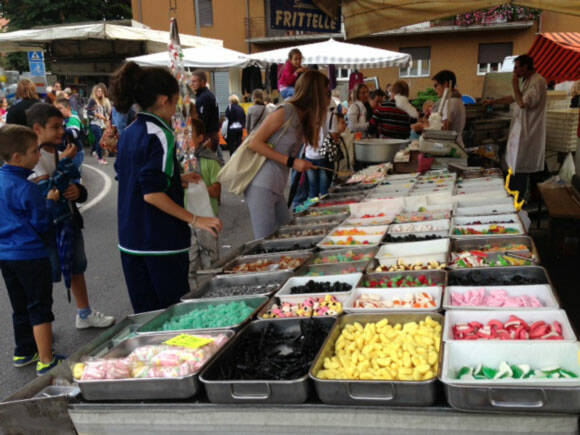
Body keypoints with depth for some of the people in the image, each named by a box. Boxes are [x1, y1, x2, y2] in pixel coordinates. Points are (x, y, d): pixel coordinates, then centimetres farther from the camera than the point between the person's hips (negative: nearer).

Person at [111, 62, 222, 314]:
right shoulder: (160, 134, -14)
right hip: (160, 242, -8)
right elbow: (152, 194, -22)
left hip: (131, 240, 8)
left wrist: (178, 179, 21)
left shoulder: (129, 133, 10)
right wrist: (195, 220, -19)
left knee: (145, 312, 15)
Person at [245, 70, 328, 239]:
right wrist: (291, 162, -17)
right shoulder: (286, 111, -11)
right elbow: (254, 143, -15)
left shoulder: (302, 118, 16)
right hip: (261, 186, -9)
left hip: (276, 188, 9)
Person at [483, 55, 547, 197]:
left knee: (521, 169, -6)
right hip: (520, 128, 10)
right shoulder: (527, 81, 15)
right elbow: (513, 98, 27)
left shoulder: (537, 82, -17)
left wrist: (515, 85, -14)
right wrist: (493, 101, 26)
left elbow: (523, 103, -25)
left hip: (528, 131, -10)